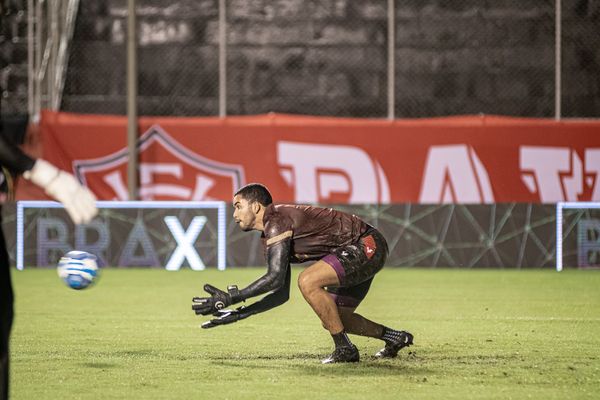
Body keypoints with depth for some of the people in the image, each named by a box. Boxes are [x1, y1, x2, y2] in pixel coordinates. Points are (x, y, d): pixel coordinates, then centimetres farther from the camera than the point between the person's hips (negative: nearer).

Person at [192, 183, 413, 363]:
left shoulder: (276, 221, -17)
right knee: (334, 319, 15)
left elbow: (275, 277, -27)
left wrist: (231, 298, -23)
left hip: (366, 247, -11)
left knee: (308, 281, -26)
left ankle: (345, 349, -16)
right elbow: (281, 293, 15)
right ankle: (395, 338, 32)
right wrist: (240, 313, 8)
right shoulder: (269, 236, 13)